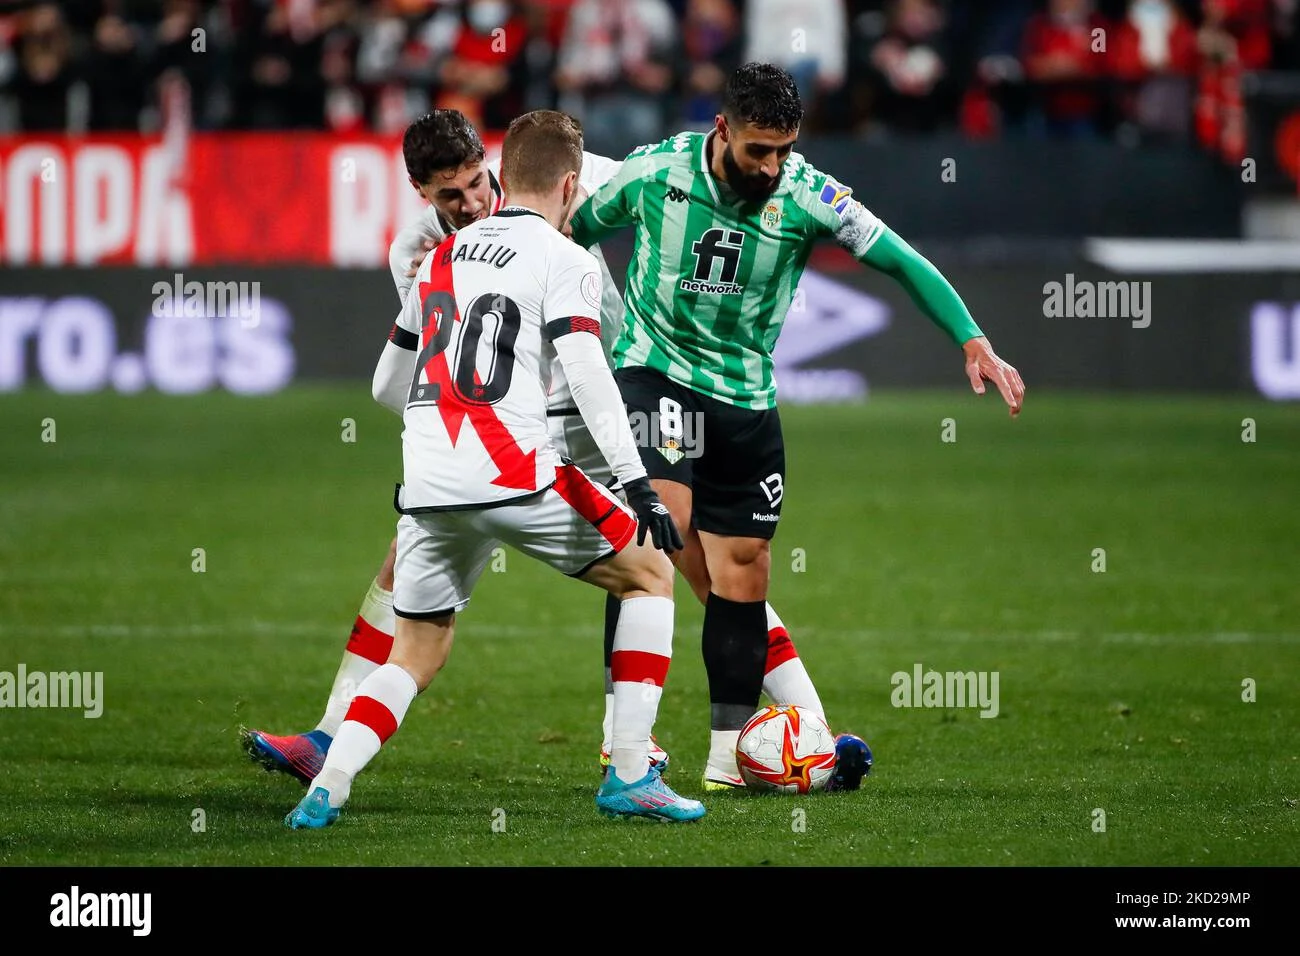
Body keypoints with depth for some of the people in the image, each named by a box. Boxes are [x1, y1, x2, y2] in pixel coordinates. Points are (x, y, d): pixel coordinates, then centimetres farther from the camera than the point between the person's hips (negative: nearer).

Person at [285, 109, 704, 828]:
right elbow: (587, 374, -12)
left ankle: (326, 787, -5)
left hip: (427, 487, 5)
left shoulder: (441, 257, 21)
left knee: (415, 655, 18)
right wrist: (637, 485, -14)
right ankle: (629, 776, 5)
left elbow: (387, 386, 28)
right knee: (650, 576, 13)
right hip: (514, 474, -5)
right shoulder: (564, 261, 2)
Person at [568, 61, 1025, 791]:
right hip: (655, 369, -3)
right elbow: (575, 232, 6)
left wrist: (974, 343, -25)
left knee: (744, 570, 4)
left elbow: (903, 261, -14)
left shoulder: (807, 195, -12)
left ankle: (728, 755, 16)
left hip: (746, 397, 3)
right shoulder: (655, 171, -12)